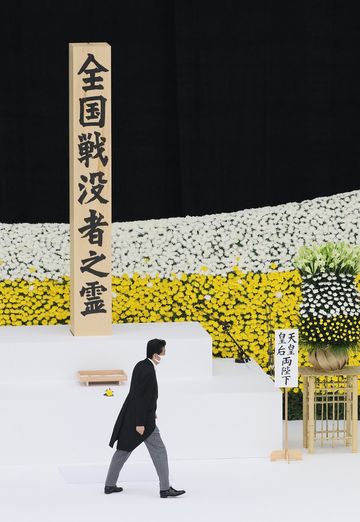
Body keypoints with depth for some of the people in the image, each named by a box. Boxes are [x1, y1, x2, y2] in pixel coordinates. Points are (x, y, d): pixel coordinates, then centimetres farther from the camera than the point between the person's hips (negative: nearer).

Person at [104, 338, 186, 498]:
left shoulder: (140, 365, 6)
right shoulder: (149, 371, -22)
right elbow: (142, 398, -23)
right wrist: (140, 423, -21)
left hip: (130, 416, 9)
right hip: (142, 419, -9)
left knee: (123, 450, 16)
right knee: (159, 451, 1)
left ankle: (110, 485, 21)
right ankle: (165, 488, 4)